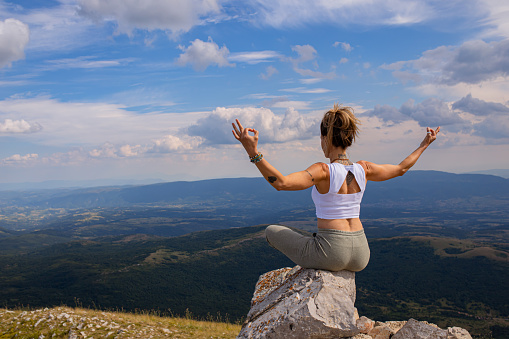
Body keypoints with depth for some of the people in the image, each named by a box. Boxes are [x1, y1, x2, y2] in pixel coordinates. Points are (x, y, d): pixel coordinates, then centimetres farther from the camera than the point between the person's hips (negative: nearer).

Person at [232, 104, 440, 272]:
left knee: (271, 231, 18)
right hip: (360, 255, 6)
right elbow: (400, 169, 16)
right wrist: (424, 145, 29)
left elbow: (281, 182, -33)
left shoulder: (323, 171, -18)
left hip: (332, 253, -6)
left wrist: (253, 152, -39)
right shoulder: (363, 169, -1)